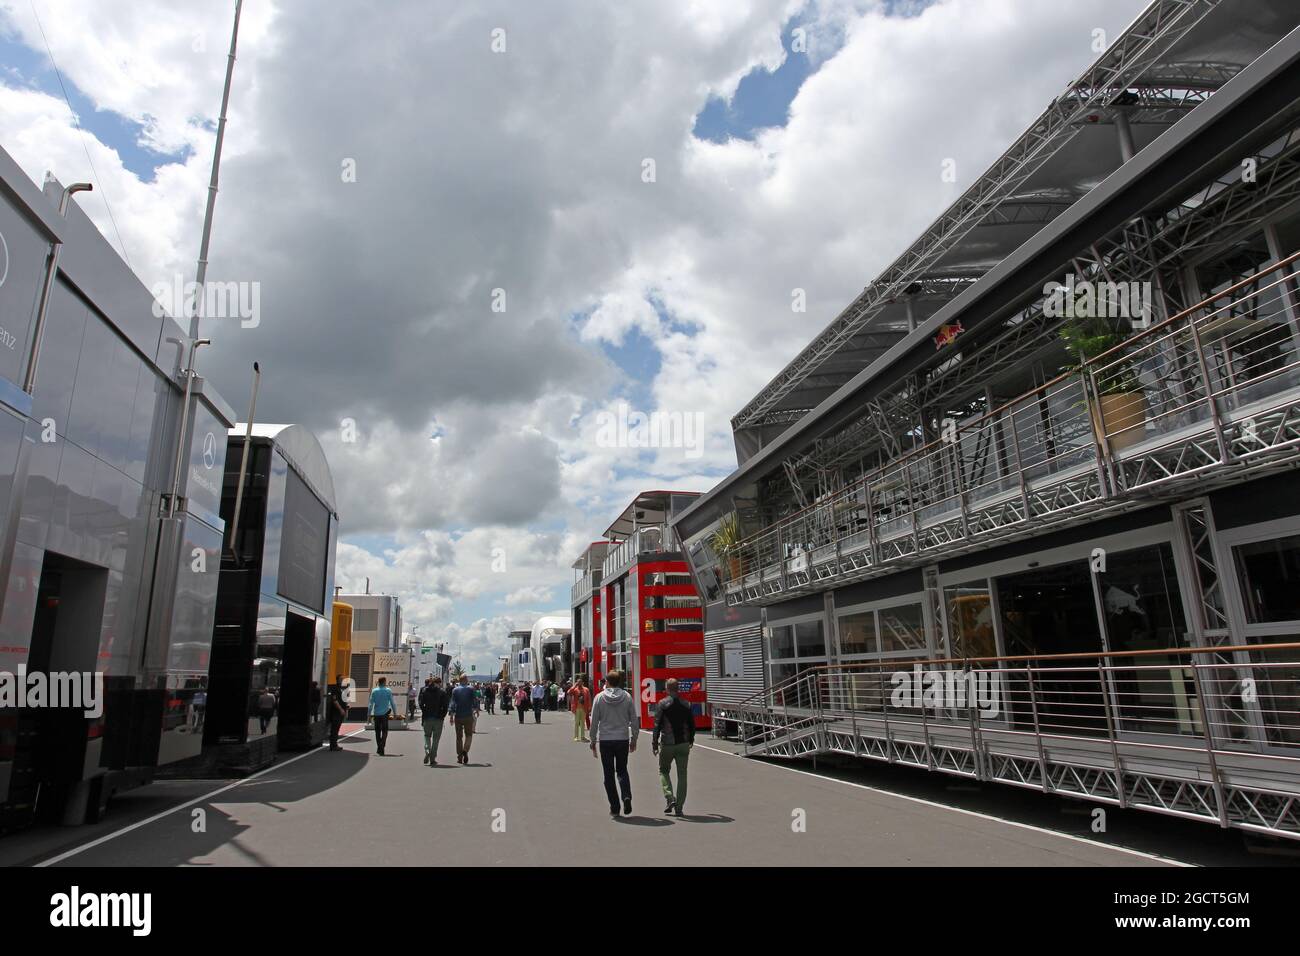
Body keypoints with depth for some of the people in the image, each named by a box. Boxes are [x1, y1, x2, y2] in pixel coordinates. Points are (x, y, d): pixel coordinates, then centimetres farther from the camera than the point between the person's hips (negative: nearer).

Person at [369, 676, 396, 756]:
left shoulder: (374, 691, 0)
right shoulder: (388, 691, -5)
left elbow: (371, 703, -2)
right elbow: (392, 703, -2)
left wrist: (369, 713, 5)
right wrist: (395, 713, 6)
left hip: (376, 714, 2)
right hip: (385, 713, -2)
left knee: (377, 731, 13)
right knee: (384, 731, 3)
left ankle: (379, 748, 18)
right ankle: (381, 747, -13)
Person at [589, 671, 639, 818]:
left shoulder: (599, 697, -4)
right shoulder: (627, 697, -1)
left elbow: (594, 721, -2)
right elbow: (634, 720, 2)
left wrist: (593, 741, 6)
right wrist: (634, 739, 12)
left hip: (605, 741, -1)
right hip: (623, 739, 1)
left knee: (609, 774, 9)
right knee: (622, 770, 16)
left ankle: (614, 807, 9)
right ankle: (627, 796, -8)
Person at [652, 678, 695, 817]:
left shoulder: (662, 704, -6)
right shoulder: (686, 705, 5)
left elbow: (657, 725, -9)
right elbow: (692, 725, 10)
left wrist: (654, 743, -4)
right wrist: (690, 740, 23)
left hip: (667, 744, -3)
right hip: (683, 744, 3)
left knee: (663, 771, 15)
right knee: (682, 775, 8)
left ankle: (670, 798, -2)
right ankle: (679, 807, 7)